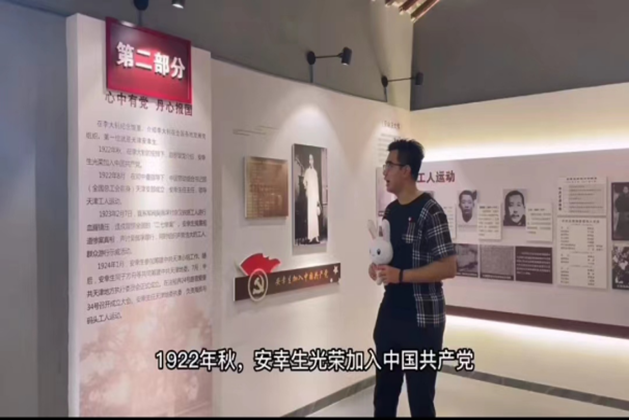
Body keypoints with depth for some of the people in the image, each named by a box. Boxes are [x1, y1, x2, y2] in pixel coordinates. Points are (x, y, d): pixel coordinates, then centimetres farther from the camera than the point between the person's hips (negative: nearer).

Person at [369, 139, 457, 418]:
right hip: (389, 315, 7)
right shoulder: (390, 210, 10)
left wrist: (401, 275, -23)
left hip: (422, 320, -7)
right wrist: (377, 266, 2)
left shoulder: (429, 211, -14)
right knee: (384, 394, 17)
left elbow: (448, 267, -18)